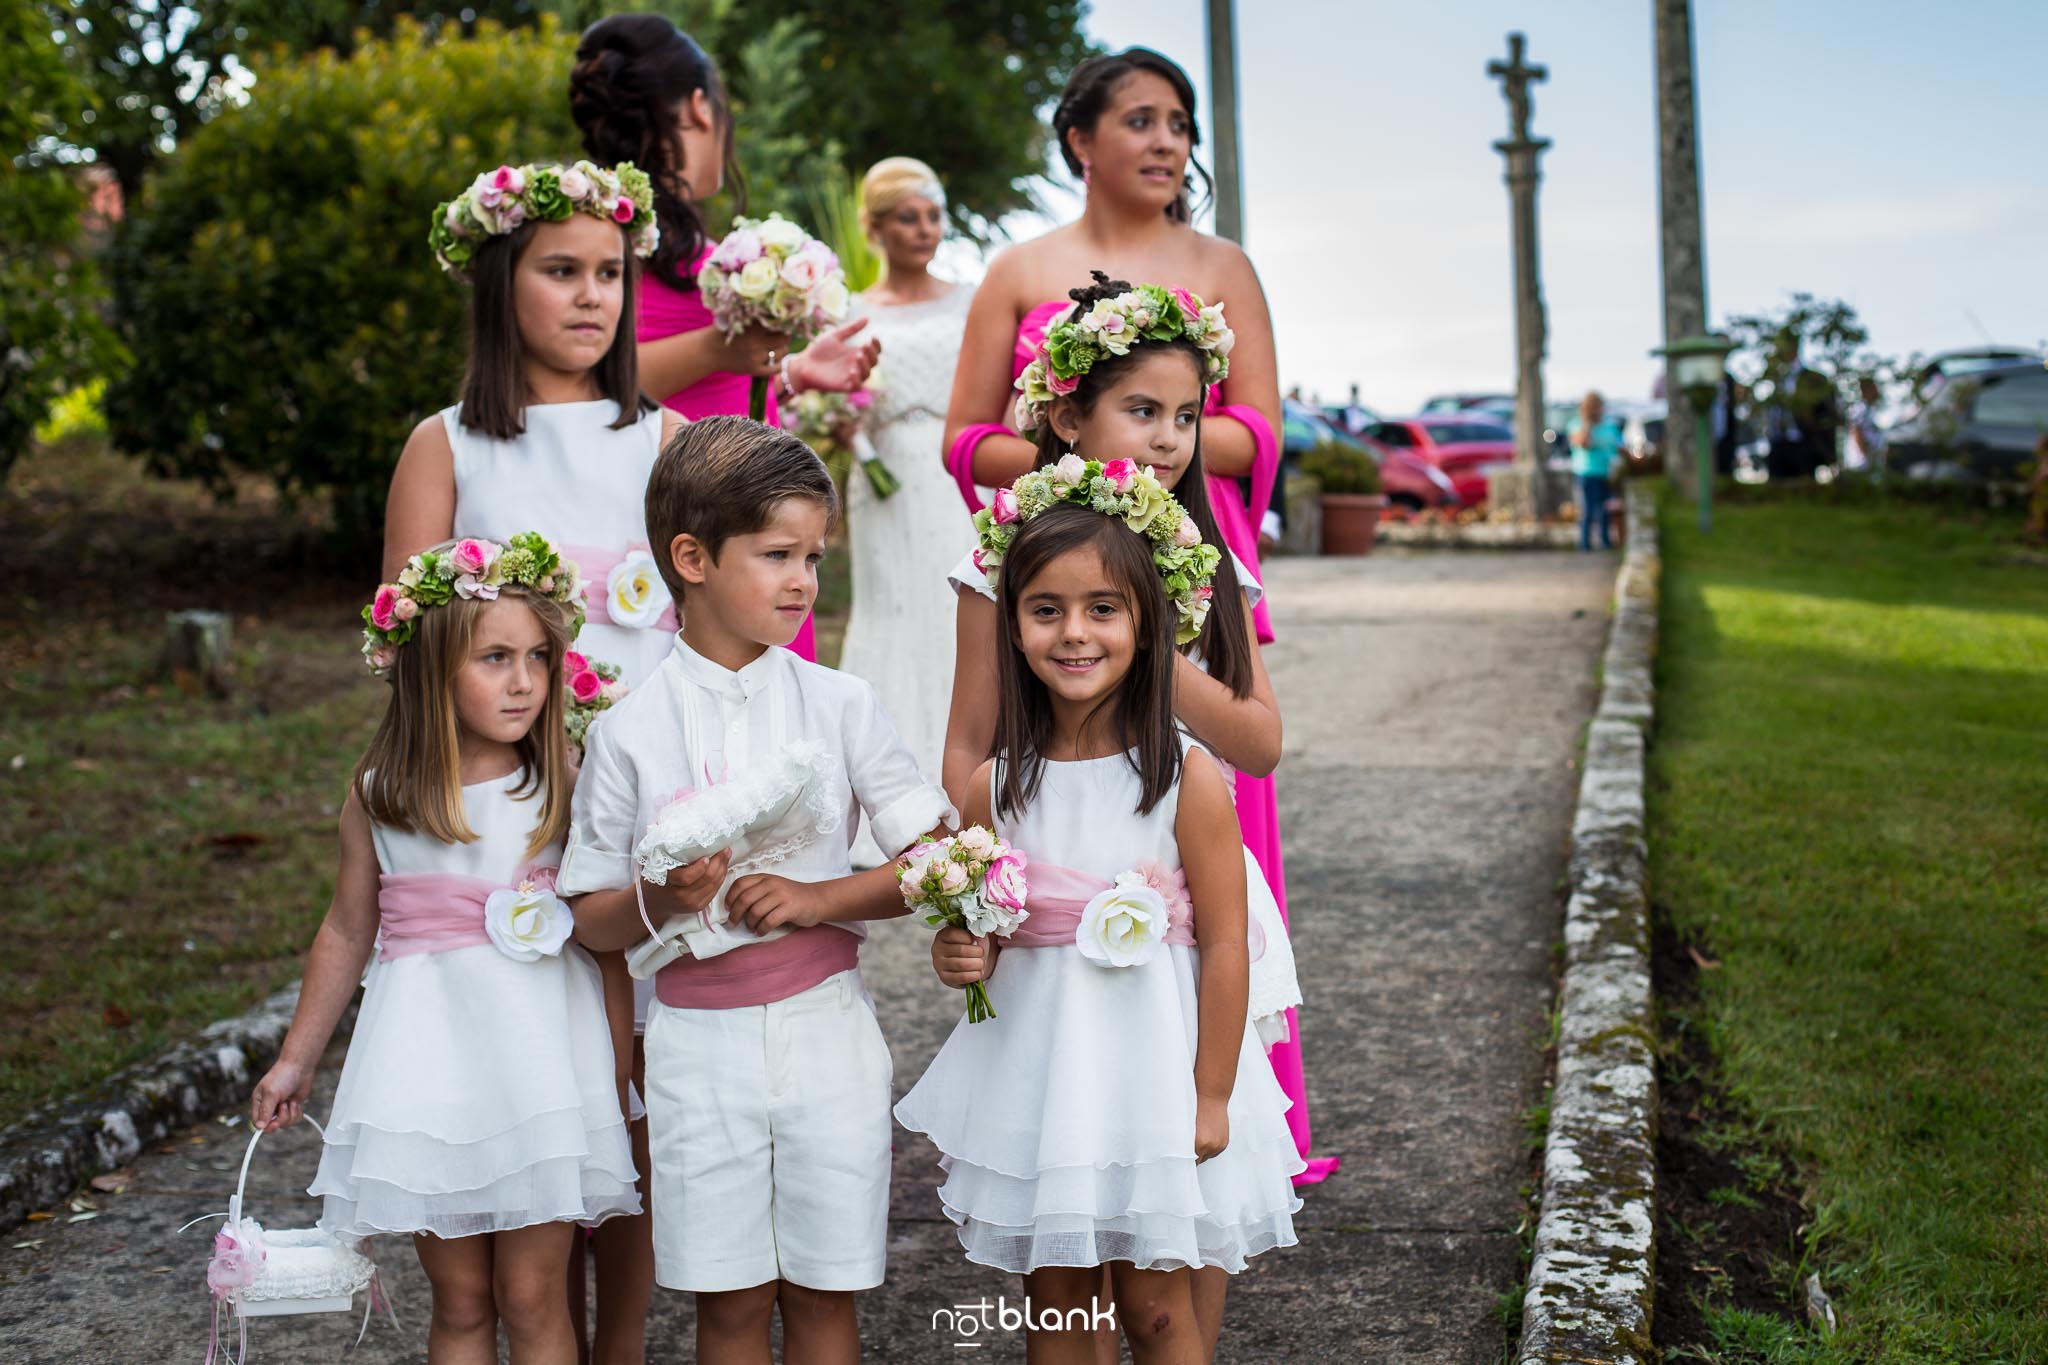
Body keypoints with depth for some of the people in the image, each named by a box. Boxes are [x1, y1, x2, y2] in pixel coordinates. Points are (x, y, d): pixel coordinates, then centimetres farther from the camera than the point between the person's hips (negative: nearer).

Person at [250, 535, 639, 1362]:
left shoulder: (564, 786, -4)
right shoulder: (379, 797, 0)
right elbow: (347, 931, 12)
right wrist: (295, 1061, 19)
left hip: (539, 1050, -1)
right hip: (431, 1061, 1)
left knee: (532, 1299, 4)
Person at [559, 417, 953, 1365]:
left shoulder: (839, 706, -1)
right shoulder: (629, 730, -3)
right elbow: (591, 919, 2)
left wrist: (820, 898, -14)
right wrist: (656, 901, -19)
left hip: (825, 1028, 1)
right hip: (698, 1038, 0)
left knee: (822, 1288, 8)